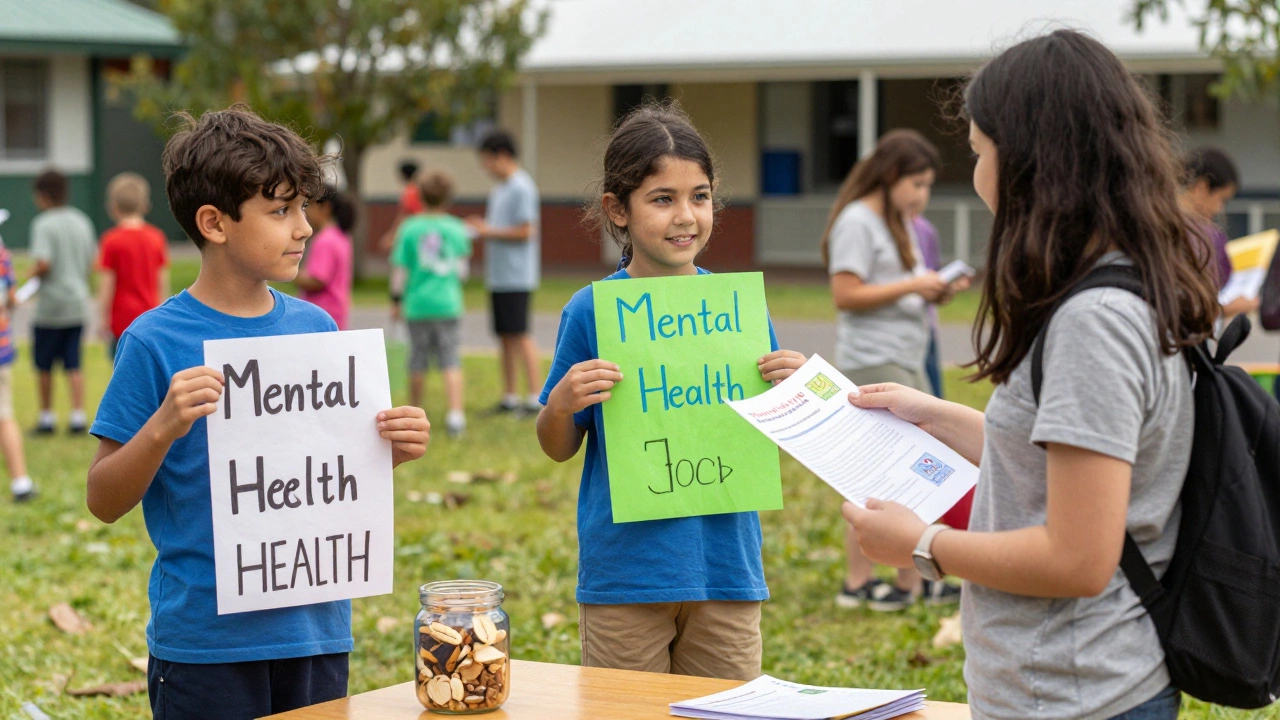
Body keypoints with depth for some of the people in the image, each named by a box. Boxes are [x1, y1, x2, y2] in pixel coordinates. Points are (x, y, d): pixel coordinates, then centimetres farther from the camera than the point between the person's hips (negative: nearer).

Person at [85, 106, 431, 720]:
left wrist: (391, 451, -5)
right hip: (204, 641, -4)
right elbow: (104, 501, -6)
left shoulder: (315, 328, 5)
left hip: (316, 629, 4)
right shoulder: (156, 342, -8)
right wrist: (163, 427, -22)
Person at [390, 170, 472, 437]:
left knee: (418, 360, 10)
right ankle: (455, 413, -14)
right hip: (448, 304, 0)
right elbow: (462, 268, 6)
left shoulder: (410, 229, -4)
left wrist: (396, 300, 7)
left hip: (417, 305, 0)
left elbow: (400, 269, -2)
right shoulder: (457, 229, -1)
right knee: (450, 362, 0)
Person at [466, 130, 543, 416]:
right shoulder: (499, 189, 17)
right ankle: (509, 398, 16)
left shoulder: (521, 188, -13)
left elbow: (525, 231, -17)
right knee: (505, 336, 11)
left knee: (519, 335, -10)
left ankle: (536, 398, -7)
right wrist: (481, 227, 8)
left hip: (516, 275, -9)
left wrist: (489, 231, -11)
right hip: (498, 275, 9)